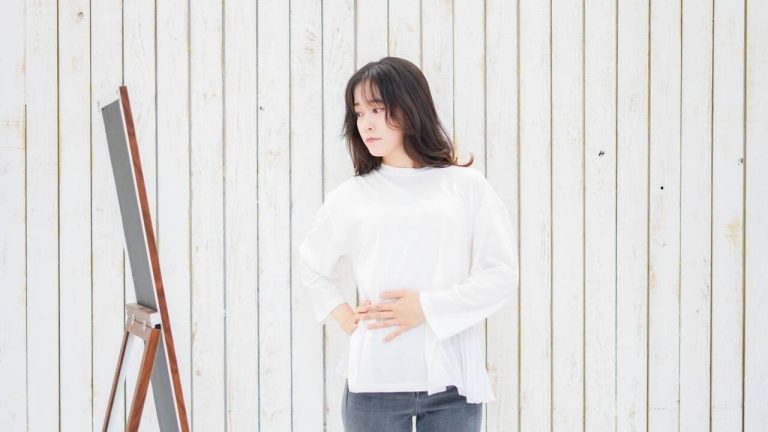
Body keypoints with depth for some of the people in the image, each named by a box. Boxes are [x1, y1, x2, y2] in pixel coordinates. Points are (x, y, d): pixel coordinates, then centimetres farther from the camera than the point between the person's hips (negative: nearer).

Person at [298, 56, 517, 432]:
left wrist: (428, 308, -9)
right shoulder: (349, 198, 8)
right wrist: (342, 314, 8)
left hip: (452, 380, -1)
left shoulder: (465, 186, 3)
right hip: (375, 381, 1)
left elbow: (501, 274, -1)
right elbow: (313, 267, 24)